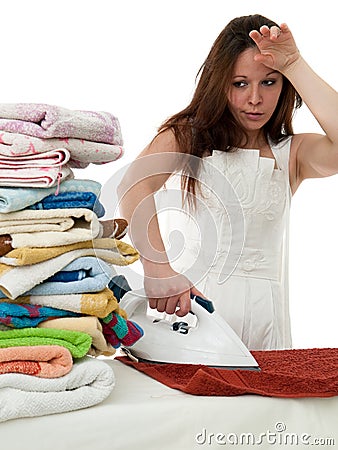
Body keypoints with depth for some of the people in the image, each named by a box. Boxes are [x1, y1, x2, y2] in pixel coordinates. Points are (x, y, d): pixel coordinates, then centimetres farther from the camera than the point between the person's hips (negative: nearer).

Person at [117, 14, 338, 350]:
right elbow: (133, 186, -12)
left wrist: (295, 66, -10)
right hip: (192, 296, -1)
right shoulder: (190, 135, 6)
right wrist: (158, 267, -27)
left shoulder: (290, 153, 10)